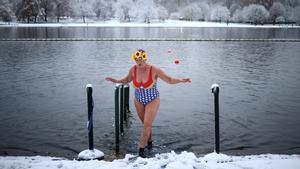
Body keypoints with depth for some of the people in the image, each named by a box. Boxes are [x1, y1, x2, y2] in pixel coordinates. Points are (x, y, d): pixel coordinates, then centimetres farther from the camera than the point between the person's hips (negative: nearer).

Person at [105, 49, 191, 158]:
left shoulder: (154, 70, -23)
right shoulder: (133, 69, -13)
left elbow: (169, 80, -16)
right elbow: (127, 80, 9)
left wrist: (181, 80, -31)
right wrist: (116, 81, -6)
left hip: (152, 100, -3)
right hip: (139, 100, 4)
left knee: (147, 125, -9)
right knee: (146, 124, 16)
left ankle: (141, 149, 3)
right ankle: (149, 141, 43)